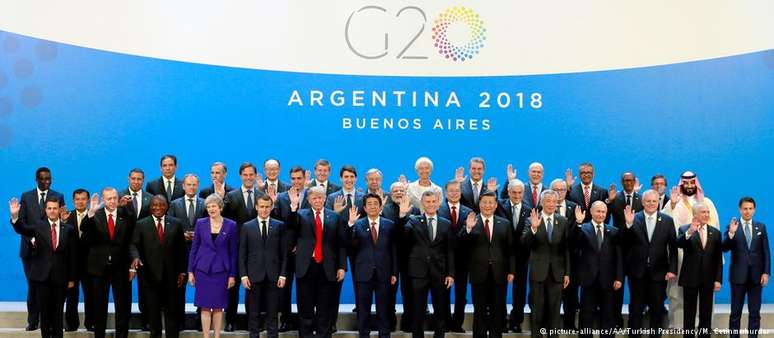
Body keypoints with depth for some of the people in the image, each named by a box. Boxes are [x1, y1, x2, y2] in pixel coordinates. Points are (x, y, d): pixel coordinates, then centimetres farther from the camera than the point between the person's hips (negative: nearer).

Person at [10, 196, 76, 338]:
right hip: (42, 275, 0)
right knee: (44, 311, 6)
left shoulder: (68, 229, 2)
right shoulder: (38, 225, 2)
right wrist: (15, 216, -36)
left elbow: (72, 256, 3)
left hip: (60, 276, 0)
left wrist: (72, 278, 2)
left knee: (57, 312, 7)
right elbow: (22, 230, -17)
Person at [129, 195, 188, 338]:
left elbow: (182, 249, 6)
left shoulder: (176, 224, 6)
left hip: (171, 275, 1)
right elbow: (134, 245, -4)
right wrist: (136, 257, -26)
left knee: (172, 310, 5)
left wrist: (182, 271, 2)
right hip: (150, 275, 0)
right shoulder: (141, 225, 4)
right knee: (153, 310, 8)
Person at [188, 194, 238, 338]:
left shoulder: (230, 225, 0)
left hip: (221, 270, 0)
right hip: (203, 269, 0)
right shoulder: (201, 223, 2)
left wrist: (232, 275, 0)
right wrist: (190, 271, 2)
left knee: (218, 307, 5)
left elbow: (233, 252, 2)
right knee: (205, 307, 1)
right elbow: (194, 248, 5)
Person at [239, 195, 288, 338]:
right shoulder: (247, 227, 6)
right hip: (254, 276, 0)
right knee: (253, 314, 5)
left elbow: (284, 252, 4)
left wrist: (283, 274, -3)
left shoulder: (280, 226, 6)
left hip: (273, 277, 0)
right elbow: (242, 254, 5)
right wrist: (243, 275, -4)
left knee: (272, 313, 4)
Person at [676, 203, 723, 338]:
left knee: (706, 313, 8)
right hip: (690, 278, -2)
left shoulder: (715, 233, 7)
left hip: (708, 279, 3)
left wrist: (718, 279, -1)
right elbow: (679, 244, -24)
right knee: (689, 313, 5)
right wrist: (689, 232, -42)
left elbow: (718, 259, 6)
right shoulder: (684, 229, -2)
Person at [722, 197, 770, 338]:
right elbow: (724, 248, -10)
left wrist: (766, 272, -3)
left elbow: (766, 252, 6)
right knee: (736, 312, 4)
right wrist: (731, 233, -26)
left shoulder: (761, 227, 7)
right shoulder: (732, 226, 0)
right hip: (738, 275, -2)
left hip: (756, 275, 2)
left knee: (755, 312, 5)